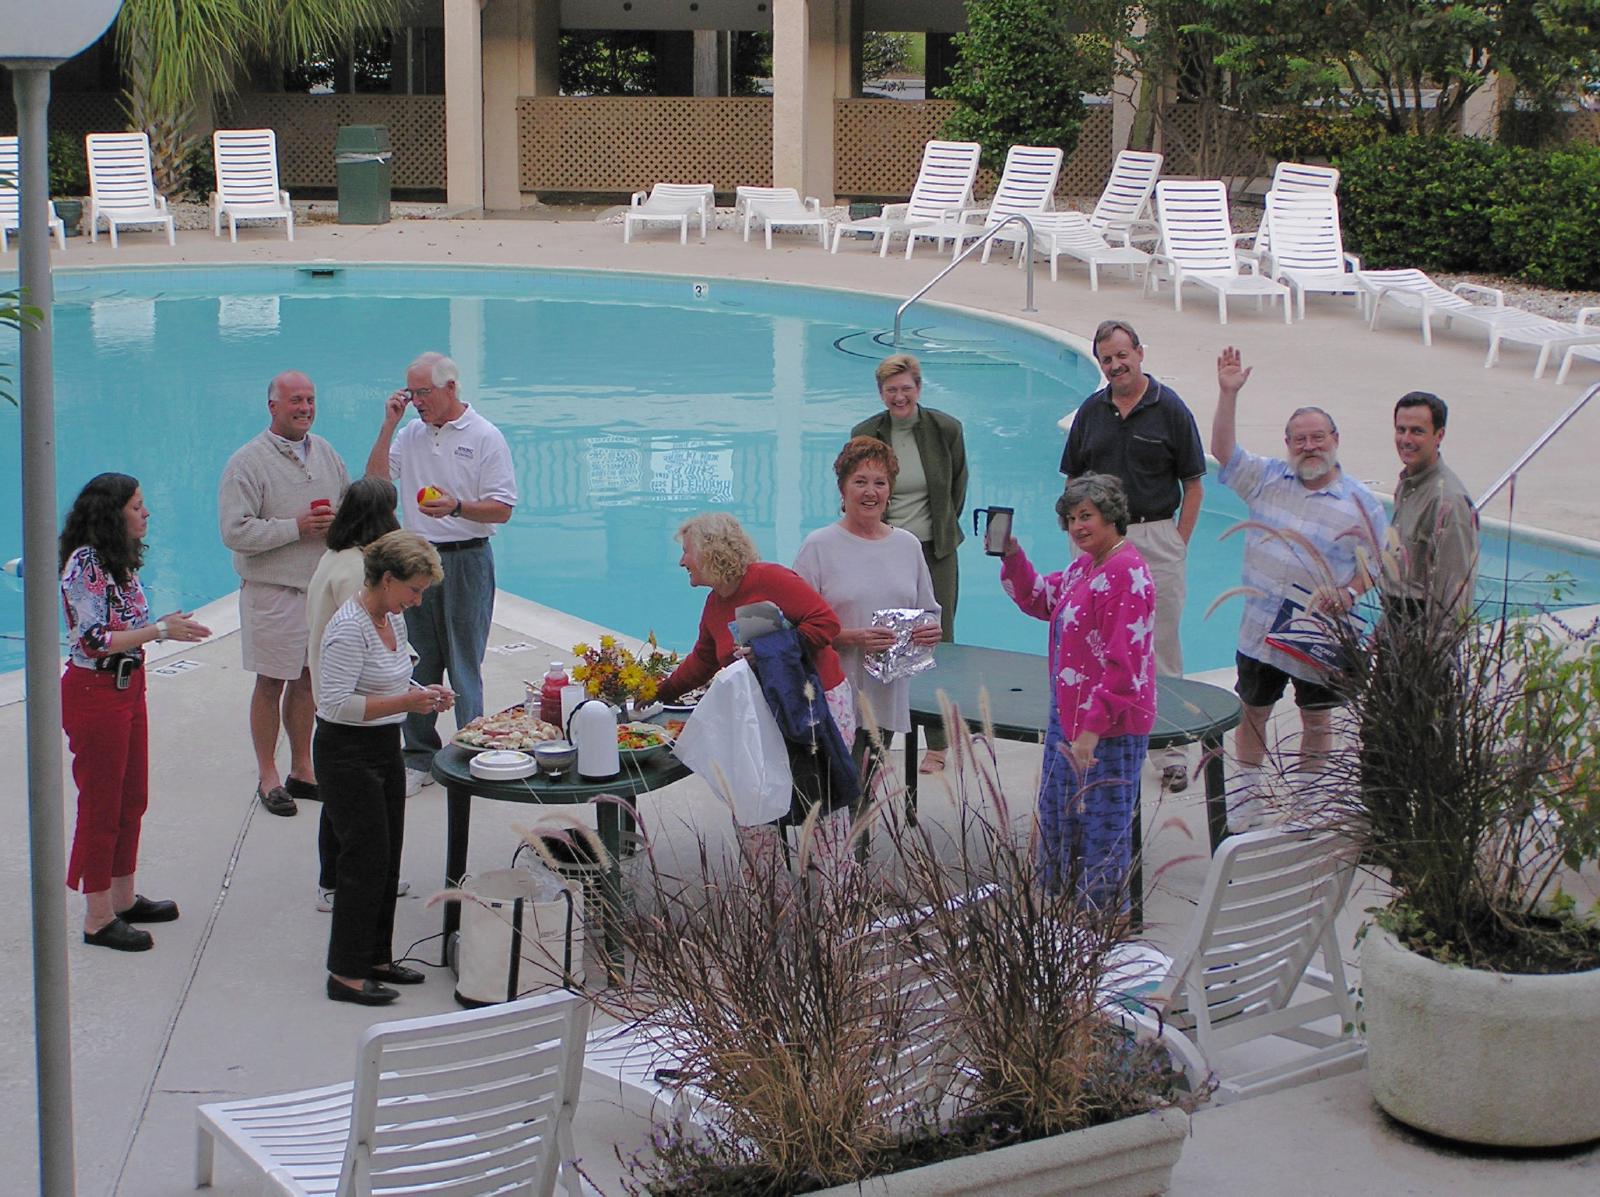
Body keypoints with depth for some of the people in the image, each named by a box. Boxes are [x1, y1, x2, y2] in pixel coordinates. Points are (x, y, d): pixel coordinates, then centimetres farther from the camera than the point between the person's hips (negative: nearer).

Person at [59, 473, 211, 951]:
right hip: (94, 691, -9)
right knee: (101, 804, -1)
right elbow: (94, 641, -22)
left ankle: (122, 898, 29)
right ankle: (98, 918, 8)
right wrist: (160, 631, -21)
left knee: (132, 799, 16)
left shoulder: (119, 561, 9)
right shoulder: (84, 564, -19)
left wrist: (167, 625, 3)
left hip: (128, 686, 9)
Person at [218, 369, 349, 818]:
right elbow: (235, 531, -18)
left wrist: (337, 522, -5)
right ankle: (268, 777, 10)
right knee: (272, 682, 1)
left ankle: (302, 769, 22)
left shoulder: (325, 453, 9)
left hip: (323, 586, 5)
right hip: (273, 591, -5)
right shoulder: (248, 462, -11)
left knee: (307, 679, 12)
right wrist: (296, 528, -19)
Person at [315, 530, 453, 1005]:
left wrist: (424, 694, 3)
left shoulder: (393, 618, 8)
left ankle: (376, 958, 26)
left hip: (385, 748, 9)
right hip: (347, 755, -9)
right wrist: (405, 702, -27)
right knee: (365, 859, -5)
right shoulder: (349, 628, -21)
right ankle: (347, 974, 4)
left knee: (387, 858, 14)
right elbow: (337, 703, -26)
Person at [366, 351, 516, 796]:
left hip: (465, 561, -5)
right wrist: (389, 425, -2)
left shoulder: (485, 437, -4)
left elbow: (501, 509, -7)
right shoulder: (410, 434, 11)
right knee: (417, 663, 8)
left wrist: (457, 507, -23)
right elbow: (375, 482, 1)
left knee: (464, 665, -1)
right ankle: (419, 757, 16)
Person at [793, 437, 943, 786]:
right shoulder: (820, 546, -1)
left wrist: (931, 630, -3)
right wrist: (852, 637, -19)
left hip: (889, 694, 5)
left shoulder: (908, 545, 14)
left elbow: (929, 611, 21)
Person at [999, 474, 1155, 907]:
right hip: (1068, 718, 11)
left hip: (1109, 729, -11)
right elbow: (1040, 598, 27)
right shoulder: (1084, 566, 11)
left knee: (1103, 830, -2)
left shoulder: (1126, 573, -20)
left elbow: (1124, 662, -24)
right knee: (1056, 821, 21)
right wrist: (1011, 556, 10)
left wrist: (1092, 728, -26)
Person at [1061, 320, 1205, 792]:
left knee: (1162, 642, -2)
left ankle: (1171, 747, 2)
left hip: (1156, 536, -4)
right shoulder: (1091, 411, 7)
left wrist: (1178, 543, -5)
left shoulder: (1170, 409, -3)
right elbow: (1074, 480, 14)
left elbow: (1193, 484, 0)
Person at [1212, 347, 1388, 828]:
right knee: (1253, 712, 11)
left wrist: (1348, 594, -21)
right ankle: (1249, 793, 26)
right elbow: (1223, 449, -2)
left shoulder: (1361, 504, -4)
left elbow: (1374, 566, -2)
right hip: (1261, 626, 2)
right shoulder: (1268, 478, 3)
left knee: (1316, 720, 11)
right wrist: (1228, 394, -12)